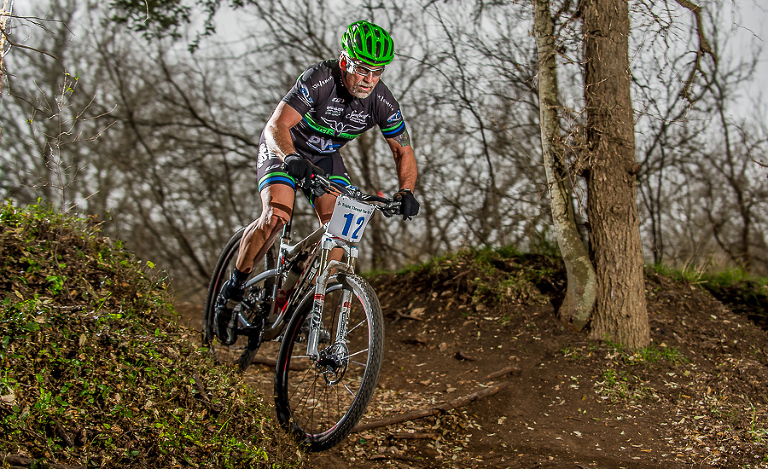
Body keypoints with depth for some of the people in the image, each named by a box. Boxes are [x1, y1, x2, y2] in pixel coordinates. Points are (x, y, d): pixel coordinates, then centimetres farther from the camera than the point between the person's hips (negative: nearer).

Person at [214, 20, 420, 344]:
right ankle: (232, 291, -8)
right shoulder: (319, 79, -32)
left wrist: (406, 192, -26)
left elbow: (403, 151, -9)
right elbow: (276, 126, -36)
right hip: (283, 149, -4)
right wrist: (290, 158, -56)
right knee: (276, 216, -27)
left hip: (326, 158, 5)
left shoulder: (382, 102, -19)